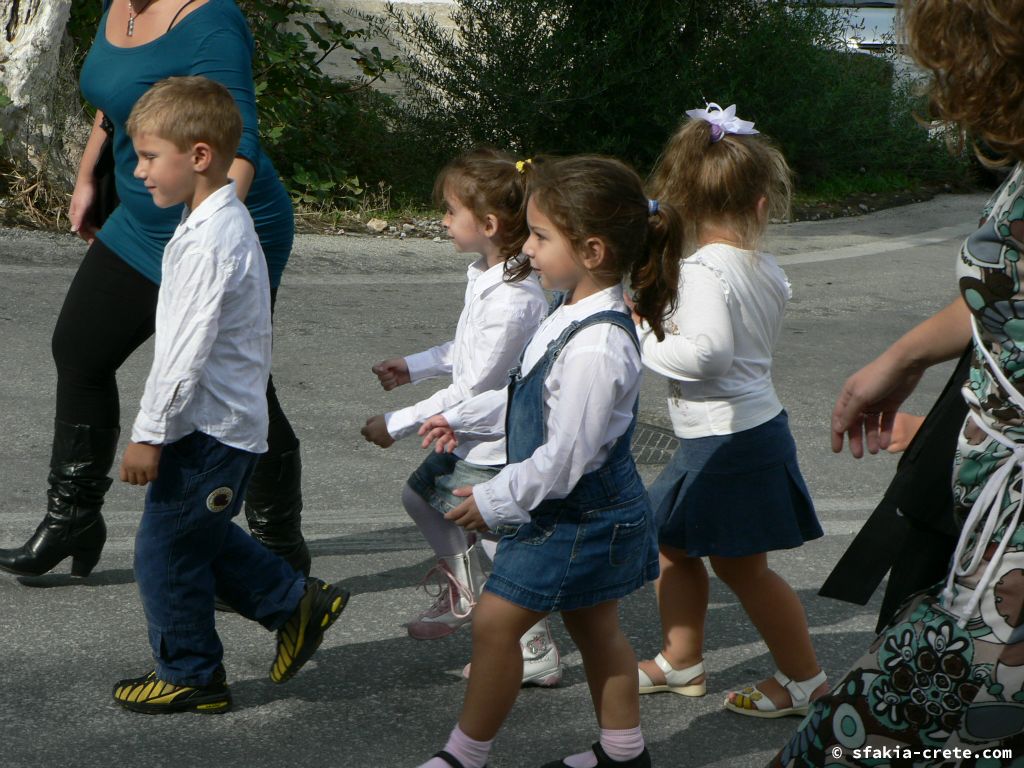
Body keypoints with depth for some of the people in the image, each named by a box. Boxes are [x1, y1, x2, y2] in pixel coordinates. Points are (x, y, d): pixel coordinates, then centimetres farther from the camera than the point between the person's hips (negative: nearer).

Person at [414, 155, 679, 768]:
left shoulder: (596, 348, -31)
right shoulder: (574, 314, 1)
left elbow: (565, 457, -28)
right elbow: (531, 397, 18)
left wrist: (494, 501, -17)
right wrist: (464, 419, 18)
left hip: (578, 517, -10)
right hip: (592, 512, 10)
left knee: (496, 622, -1)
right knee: (595, 628, 20)